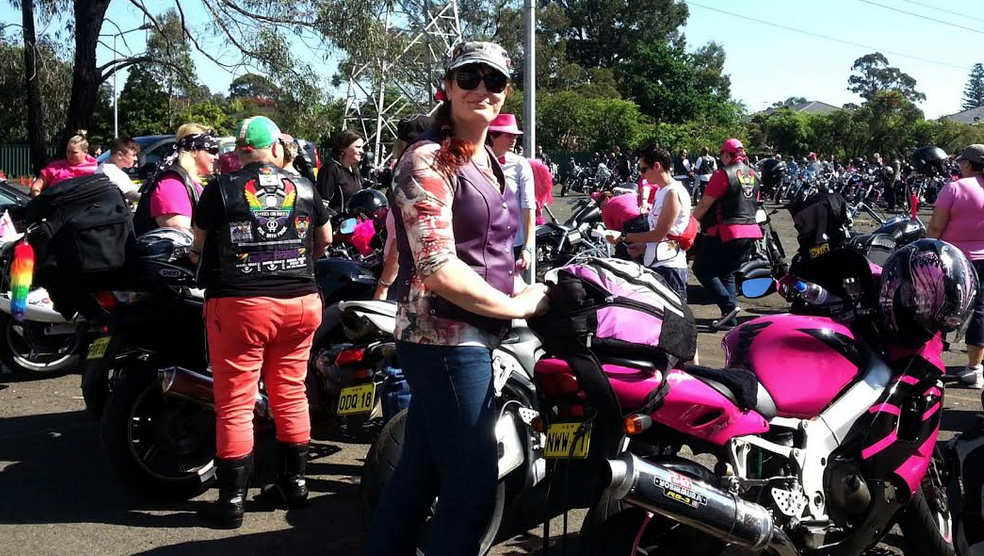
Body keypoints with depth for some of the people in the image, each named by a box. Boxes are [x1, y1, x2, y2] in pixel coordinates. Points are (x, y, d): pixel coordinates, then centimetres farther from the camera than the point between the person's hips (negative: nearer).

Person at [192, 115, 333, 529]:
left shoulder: (221, 189, -3)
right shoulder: (303, 187, 7)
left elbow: (199, 245, 8)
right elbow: (325, 239, 20)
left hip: (240, 304, -4)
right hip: (300, 302, 4)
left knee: (235, 404, 1)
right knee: (290, 393, 15)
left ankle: (232, 499, 6)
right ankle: (294, 482, 26)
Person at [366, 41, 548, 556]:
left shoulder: (489, 161, 14)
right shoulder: (427, 161, -14)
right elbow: (439, 270, -21)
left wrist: (525, 290, 7)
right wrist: (518, 305, -12)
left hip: (471, 339, 9)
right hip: (447, 340, -9)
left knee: (419, 473, 17)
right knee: (472, 483, -2)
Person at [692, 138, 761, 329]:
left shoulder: (723, 174, -11)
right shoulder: (753, 175, 13)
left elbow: (704, 204, -10)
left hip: (727, 232, -8)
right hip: (751, 232, 8)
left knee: (701, 268, 2)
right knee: (726, 272, 18)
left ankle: (728, 305, -10)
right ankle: (730, 318, 14)